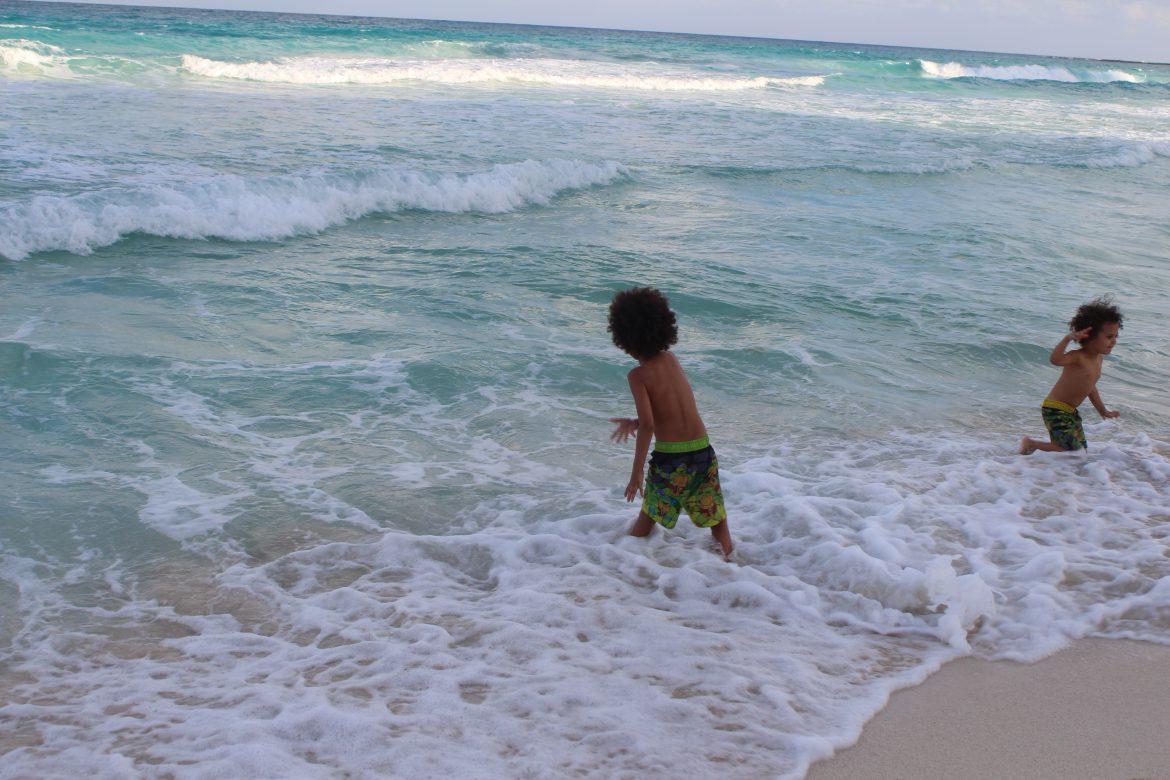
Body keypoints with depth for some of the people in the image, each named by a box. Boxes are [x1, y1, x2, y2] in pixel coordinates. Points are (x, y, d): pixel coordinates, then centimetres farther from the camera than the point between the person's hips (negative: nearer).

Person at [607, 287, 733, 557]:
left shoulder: (638, 375, -9)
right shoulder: (671, 359, 8)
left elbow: (648, 425, -19)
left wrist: (636, 472, -15)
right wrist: (635, 422, 25)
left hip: (669, 457, -4)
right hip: (703, 450, 4)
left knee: (649, 514, 16)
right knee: (716, 519, 11)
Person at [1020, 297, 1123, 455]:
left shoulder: (1099, 359, 8)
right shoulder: (1077, 357, -21)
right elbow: (1055, 359, -44)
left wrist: (1103, 411, 28)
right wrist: (1069, 338, -52)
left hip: (1071, 411, 10)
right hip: (1055, 409, -9)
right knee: (1073, 451, -13)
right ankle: (1031, 444, 6)